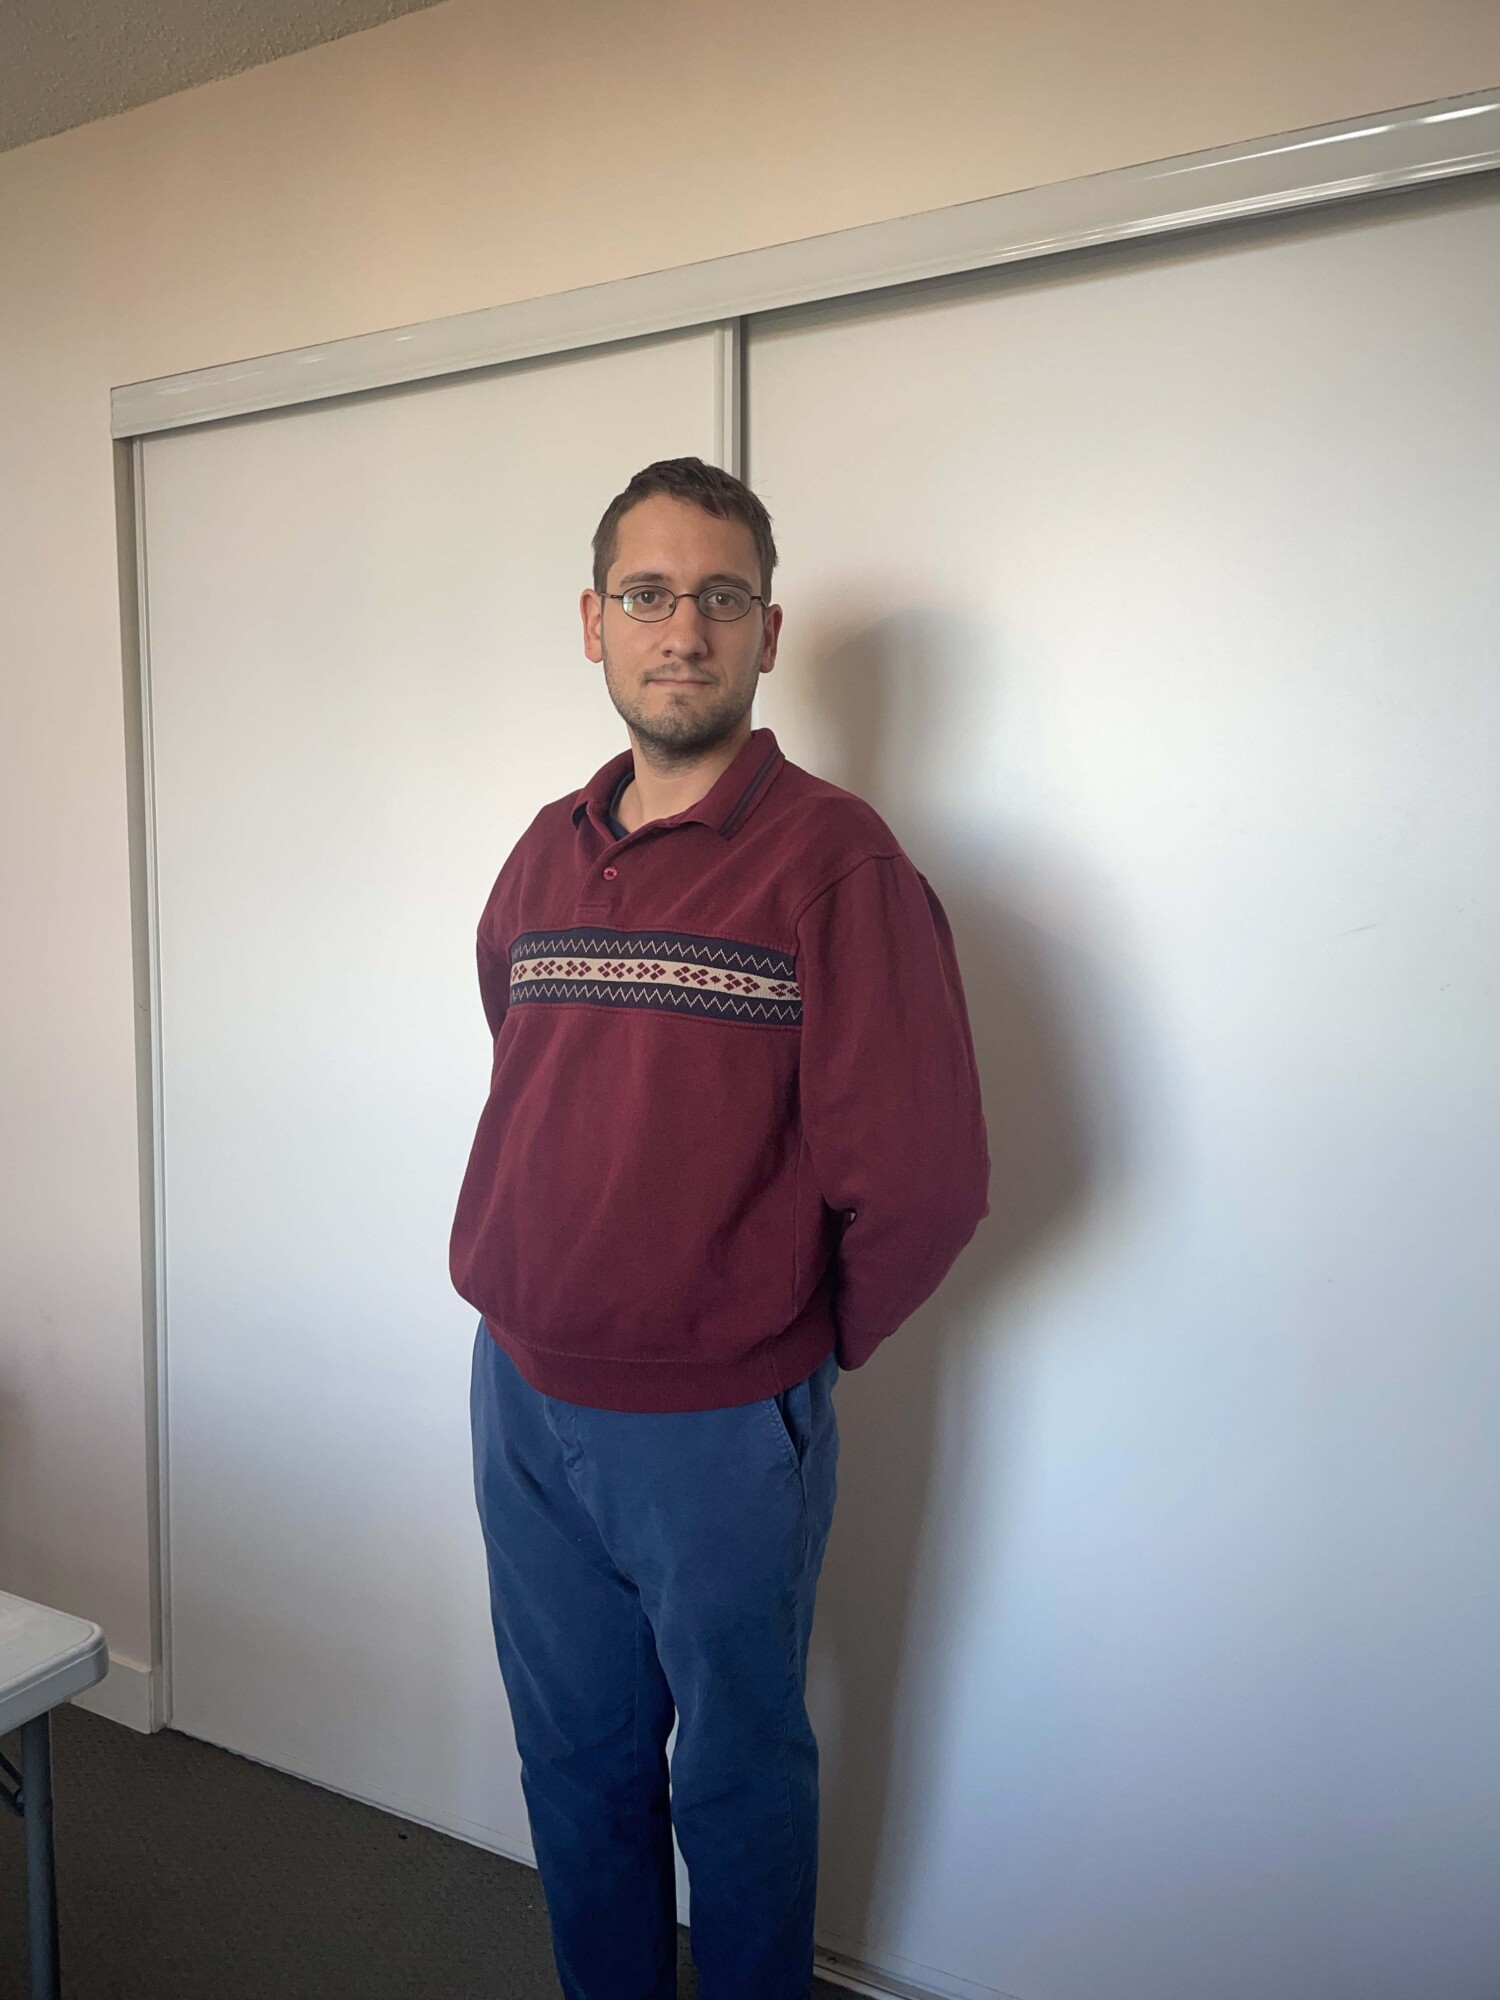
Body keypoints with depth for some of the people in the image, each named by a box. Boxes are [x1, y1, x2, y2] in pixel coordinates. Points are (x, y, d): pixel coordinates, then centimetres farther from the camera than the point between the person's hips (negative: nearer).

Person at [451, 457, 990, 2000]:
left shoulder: (835, 860, -16)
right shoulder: (545, 854, 4)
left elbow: (922, 1177, -18)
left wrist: (810, 1339, -4)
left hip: (722, 1433, -5)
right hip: (522, 1398, 6)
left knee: (737, 1782, 18)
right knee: (575, 1758, 24)